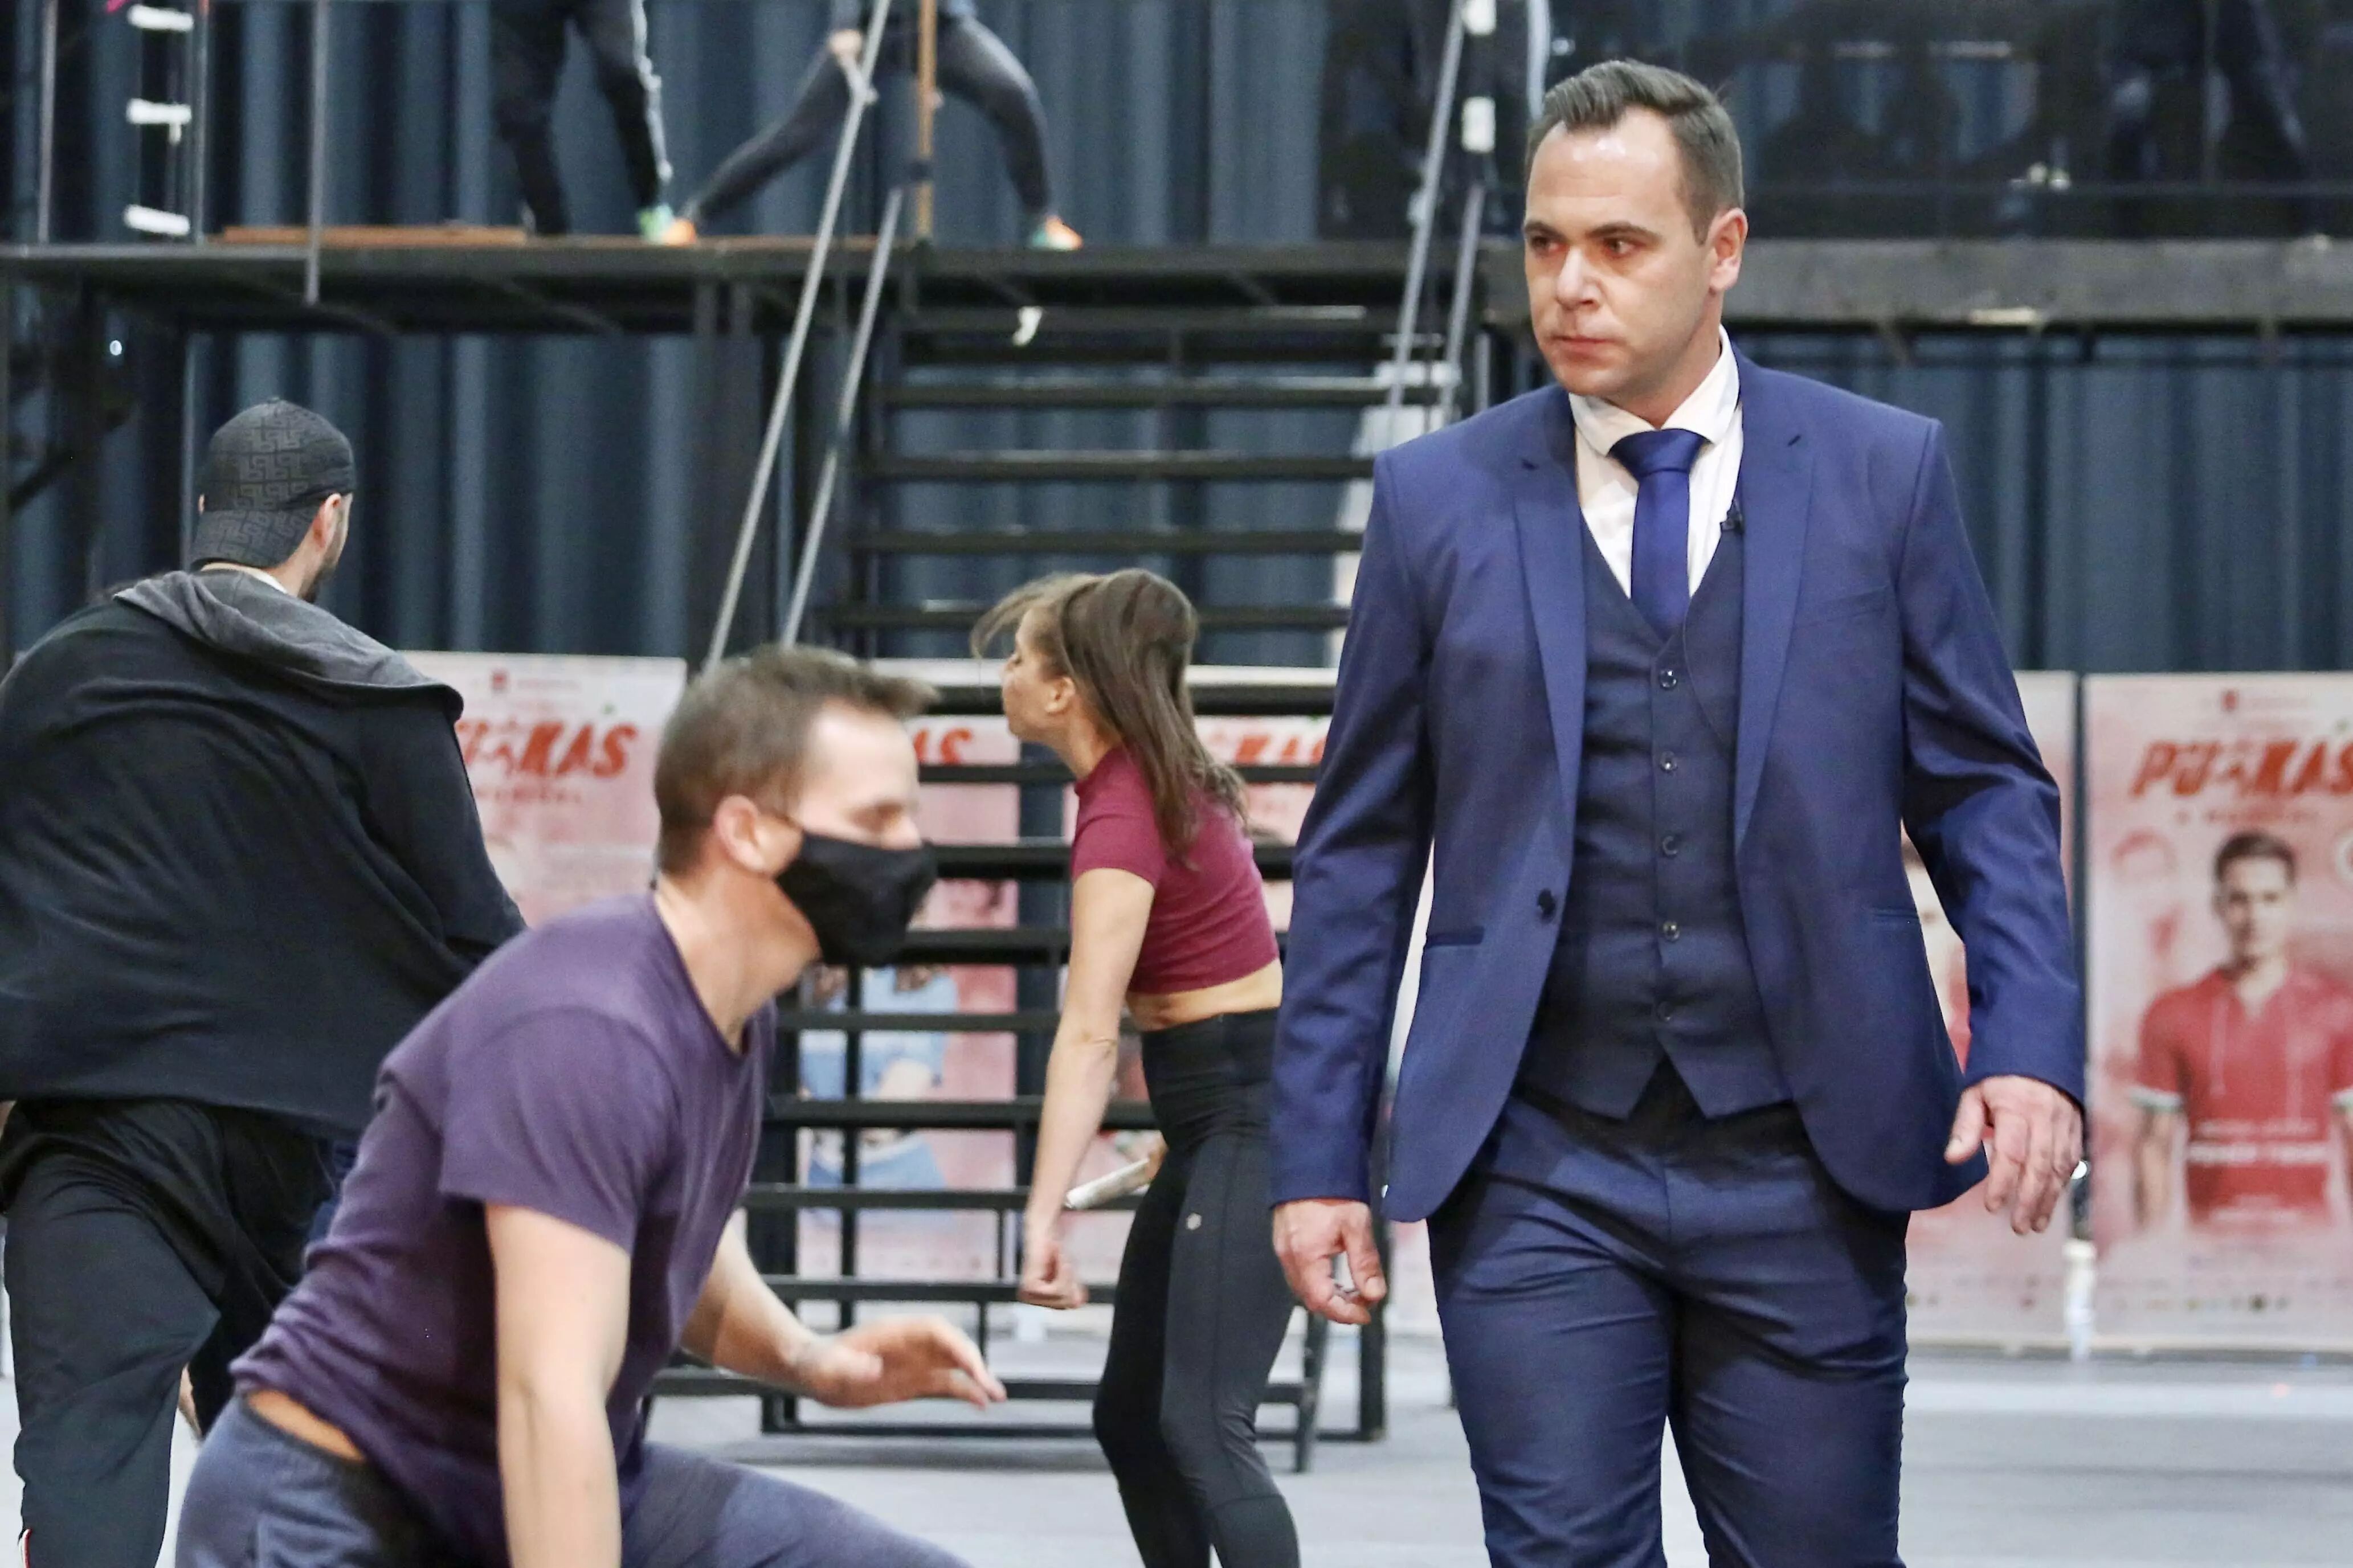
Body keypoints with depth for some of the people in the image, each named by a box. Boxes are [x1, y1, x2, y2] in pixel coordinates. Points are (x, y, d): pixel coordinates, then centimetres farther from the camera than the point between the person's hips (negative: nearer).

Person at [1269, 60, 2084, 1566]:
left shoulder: (1883, 472, 5)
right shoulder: (1441, 498, 6)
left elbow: (1988, 790, 6)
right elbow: (1361, 851, 8)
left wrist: (2034, 1046, -9)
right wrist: (1320, 1156, 3)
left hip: (1801, 1159, 0)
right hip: (1537, 1171, 0)